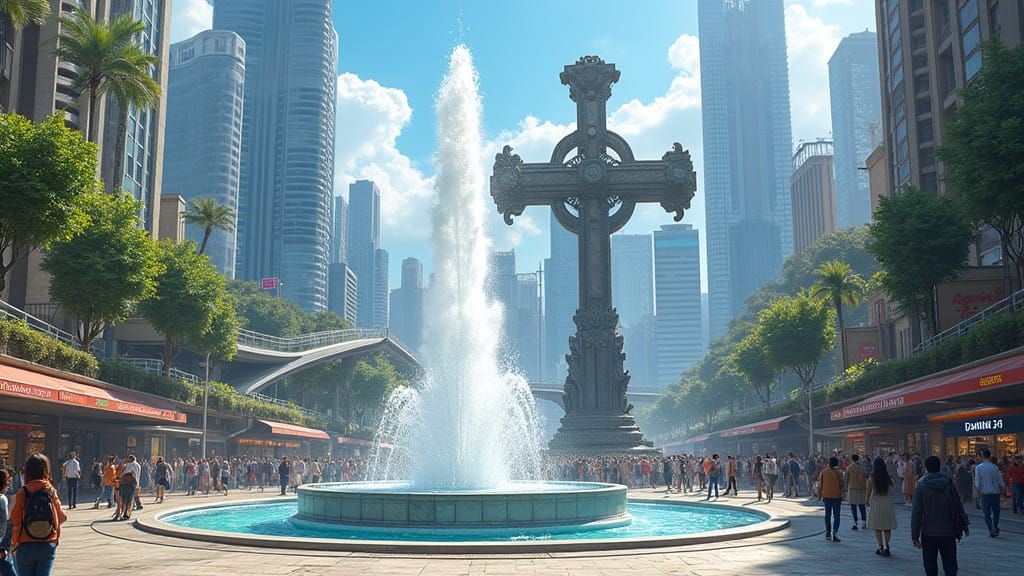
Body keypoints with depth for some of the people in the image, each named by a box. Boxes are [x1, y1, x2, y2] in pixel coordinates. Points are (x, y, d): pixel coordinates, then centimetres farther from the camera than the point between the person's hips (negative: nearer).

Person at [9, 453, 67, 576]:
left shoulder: (22, 493, -9)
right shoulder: (51, 492, -4)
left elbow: (15, 520, -9)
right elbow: (62, 517, 3)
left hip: (25, 546, -1)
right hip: (48, 546, 1)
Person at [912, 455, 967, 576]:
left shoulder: (921, 486, -9)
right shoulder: (949, 484, -3)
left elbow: (916, 513, -10)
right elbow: (958, 508, 1)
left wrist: (915, 536, -6)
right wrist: (959, 530, 11)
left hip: (928, 534, -2)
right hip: (948, 533, 2)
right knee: (950, 566, 9)